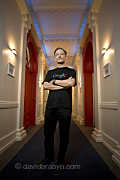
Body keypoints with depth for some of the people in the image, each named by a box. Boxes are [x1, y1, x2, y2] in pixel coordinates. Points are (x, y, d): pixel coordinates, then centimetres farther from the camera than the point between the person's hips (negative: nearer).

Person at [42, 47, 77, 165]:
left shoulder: (71, 70, 14)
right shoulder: (50, 72, 20)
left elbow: (71, 83, -7)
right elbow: (45, 86, 2)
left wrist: (54, 81, 0)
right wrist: (64, 83, -6)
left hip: (65, 106, -2)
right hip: (50, 106, 3)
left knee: (64, 135, 5)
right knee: (48, 133, 9)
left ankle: (61, 160, 26)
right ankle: (48, 158, 31)